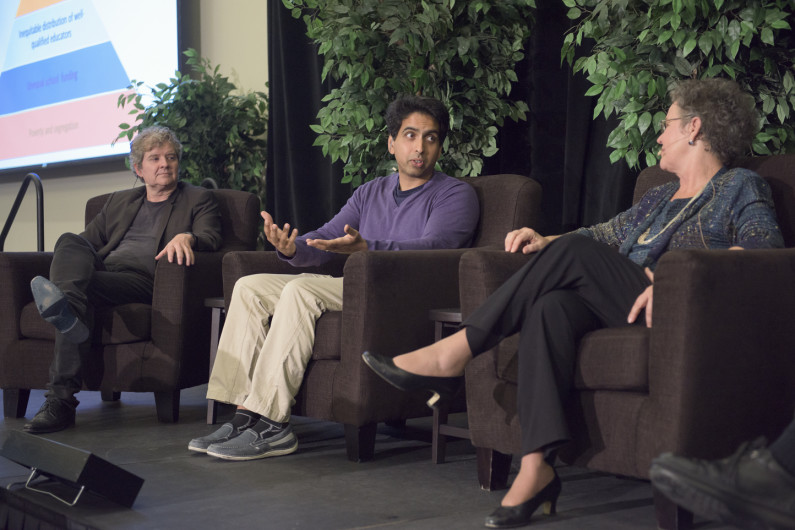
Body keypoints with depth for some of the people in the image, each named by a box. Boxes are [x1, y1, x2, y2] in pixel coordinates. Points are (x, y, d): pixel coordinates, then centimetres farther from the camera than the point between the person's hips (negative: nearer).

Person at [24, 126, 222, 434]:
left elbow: (211, 239, 2)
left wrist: (187, 237, -22)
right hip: (101, 268, 4)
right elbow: (90, 240, 29)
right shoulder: (119, 202, 35)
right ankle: (67, 313, -60)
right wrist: (71, 255, 4)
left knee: (85, 288, -36)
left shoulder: (199, 199, 21)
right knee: (69, 240, -31)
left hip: (143, 279, -4)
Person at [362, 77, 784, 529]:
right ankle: (536, 469, -38)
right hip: (619, 311, 6)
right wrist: (546, 243, 13)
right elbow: (605, 233, 34)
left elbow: (765, 244, -10)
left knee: (574, 253, -23)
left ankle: (455, 354, -19)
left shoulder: (742, 188, 9)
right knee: (552, 307, -27)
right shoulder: (661, 198, 32)